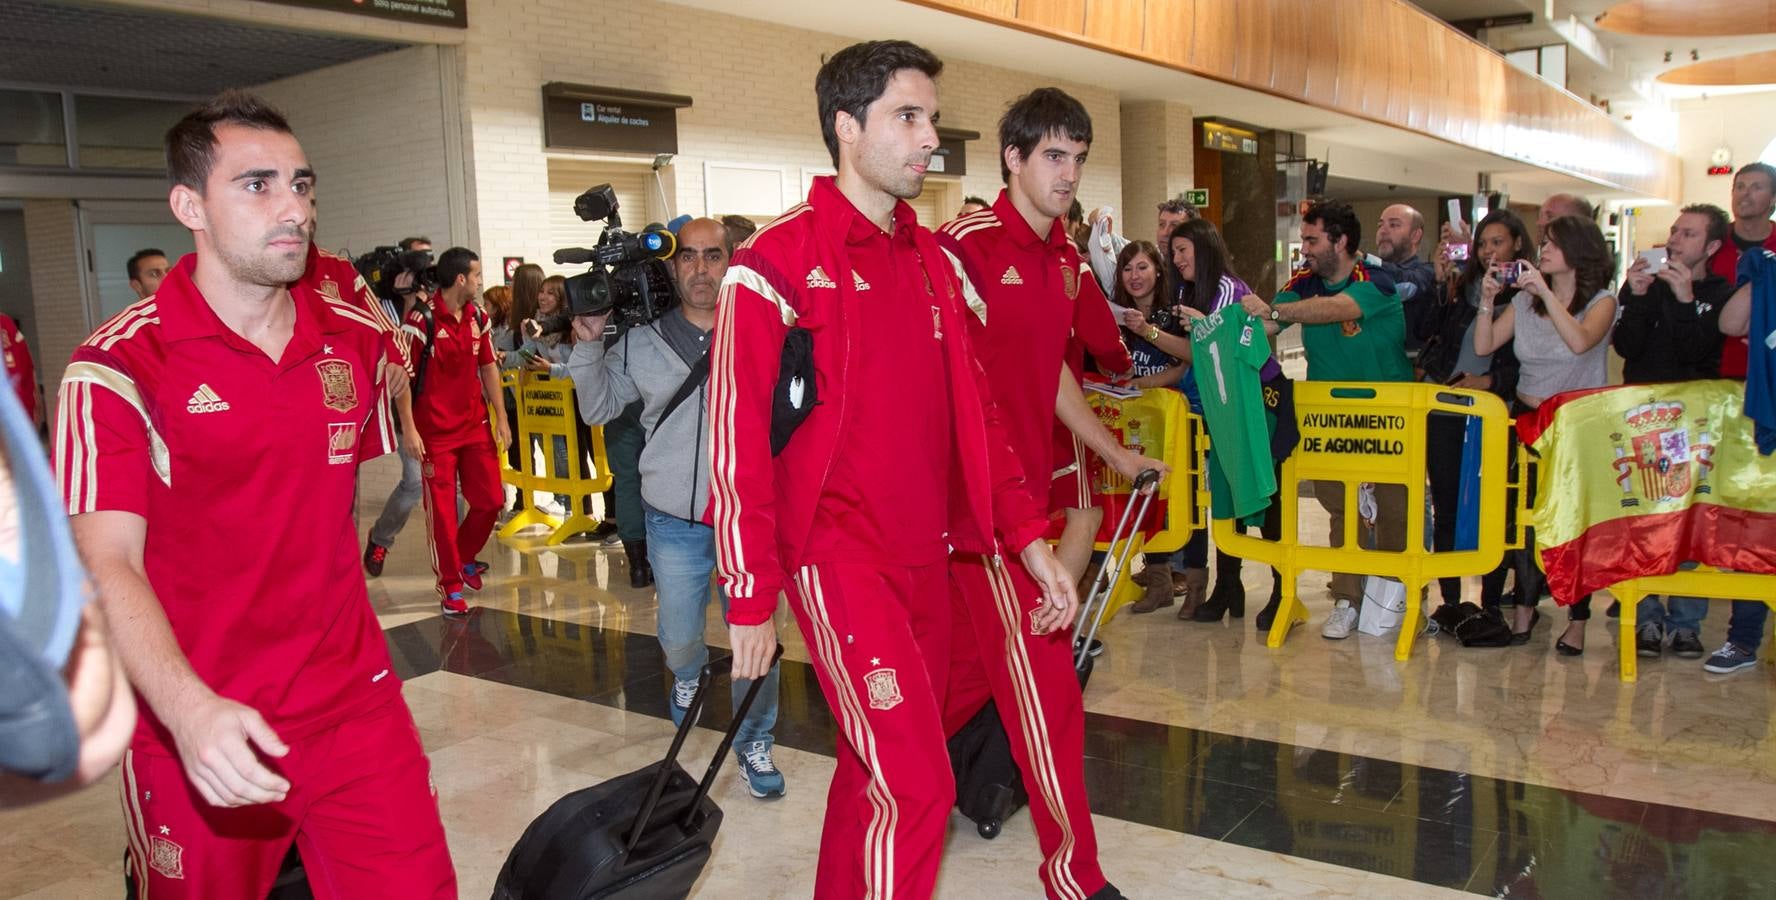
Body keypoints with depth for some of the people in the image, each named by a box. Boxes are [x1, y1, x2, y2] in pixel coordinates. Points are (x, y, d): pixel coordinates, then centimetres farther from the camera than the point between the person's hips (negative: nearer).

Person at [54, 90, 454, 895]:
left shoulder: (355, 342, 3)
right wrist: (191, 709, -33)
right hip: (193, 734, -3)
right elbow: (107, 564, -18)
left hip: (355, 706, 3)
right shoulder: (118, 367, -11)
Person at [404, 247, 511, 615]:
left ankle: (464, 558, 32)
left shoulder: (478, 317, 7)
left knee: (490, 499, 7)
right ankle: (450, 585, 16)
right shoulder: (421, 319, -13)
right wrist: (409, 429, -17)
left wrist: (501, 418, 9)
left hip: (475, 426, 6)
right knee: (442, 509, 2)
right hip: (435, 431, -6)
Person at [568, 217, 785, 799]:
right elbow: (597, 410, 11)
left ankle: (754, 743, 26)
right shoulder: (641, 343, 2)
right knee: (678, 638, 15)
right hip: (675, 522, 2)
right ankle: (688, 673, 52)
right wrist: (588, 345, 0)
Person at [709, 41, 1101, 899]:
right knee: (914, 786, -7)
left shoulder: (931, 260, 11)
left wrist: (1030, 540, 8)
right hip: (838, 560, -6)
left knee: (877, 768, 16)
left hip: (926, 559, 7)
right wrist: (750, 600, -9)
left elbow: (972, 411, 14)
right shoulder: (776, 262, -9)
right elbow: (738, 440, -10)